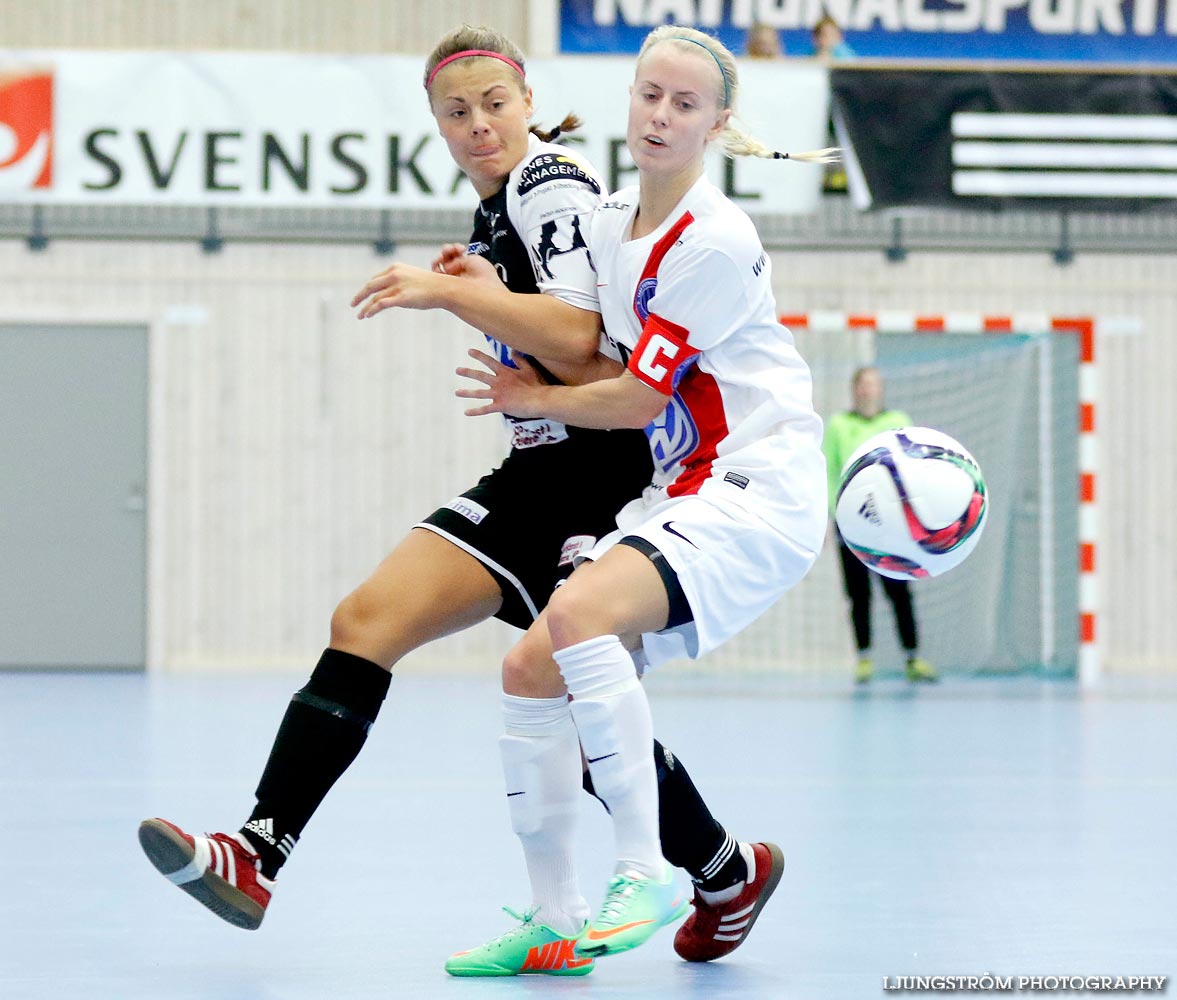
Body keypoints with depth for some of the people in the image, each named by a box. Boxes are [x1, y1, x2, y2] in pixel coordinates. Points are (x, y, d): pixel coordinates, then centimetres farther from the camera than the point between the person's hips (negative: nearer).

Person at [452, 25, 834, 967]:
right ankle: (557, 918, 10)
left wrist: (532, 399, 4)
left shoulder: (716, 241, -15)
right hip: (679, 493, 9)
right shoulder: (610, 221, 10)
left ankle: (646, 874, -23)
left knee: (578, 615, -31)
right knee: (532, 667, -1)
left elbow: (639, 399, -11)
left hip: (758, 488, -9)